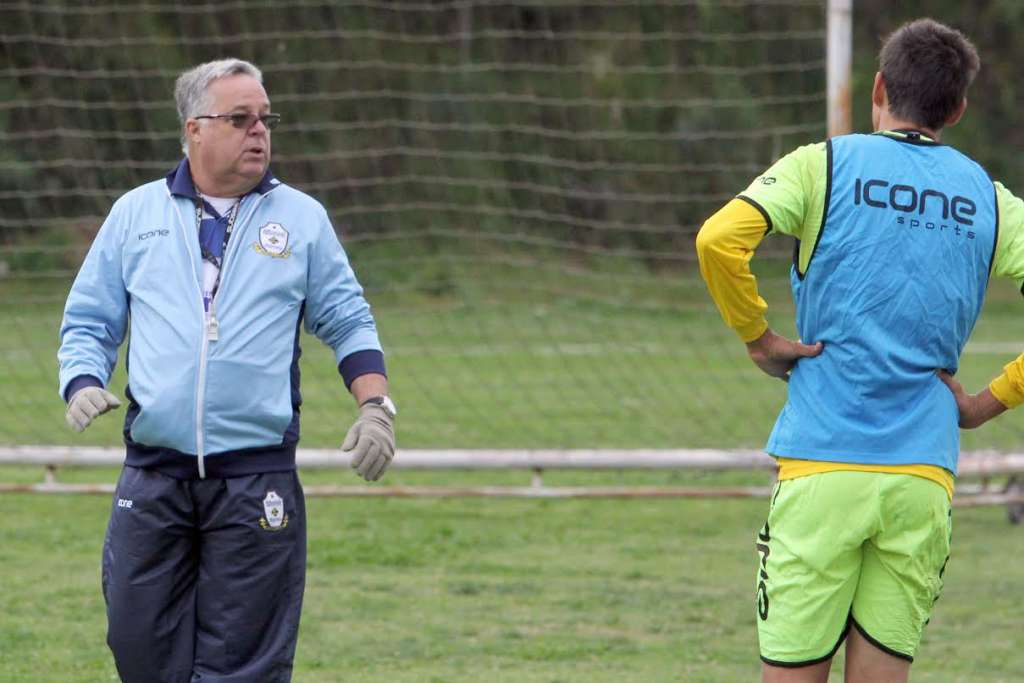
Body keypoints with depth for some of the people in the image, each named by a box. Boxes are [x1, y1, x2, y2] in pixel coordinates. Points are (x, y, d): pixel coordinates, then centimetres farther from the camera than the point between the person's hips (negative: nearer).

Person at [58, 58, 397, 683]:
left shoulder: (302, 220, 9)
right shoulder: (136, 215, 10)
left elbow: (348, 323, 14)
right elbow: (88, 322, 14)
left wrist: (376, 407, -1)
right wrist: (84, 385, -6)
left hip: (258, 482, -1)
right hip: (152, 479, 1)